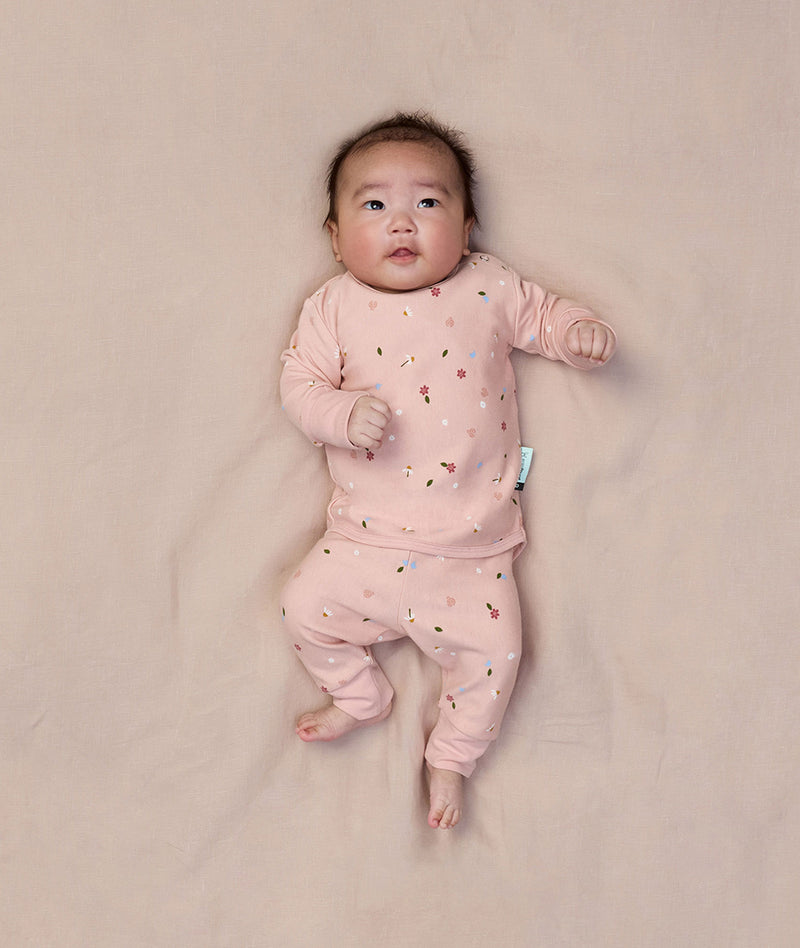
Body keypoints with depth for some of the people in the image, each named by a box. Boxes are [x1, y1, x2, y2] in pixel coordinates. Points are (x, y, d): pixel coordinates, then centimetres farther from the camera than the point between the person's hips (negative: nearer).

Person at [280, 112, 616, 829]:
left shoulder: (489, 287, 2)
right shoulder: (335, 305, 2)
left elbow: (543, 316, 14)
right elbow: (299, 380, 0)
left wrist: (582, 333, -8)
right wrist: (345, 414, -21)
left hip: (472, 547, -1)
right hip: (367, 538, 1)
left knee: (494, 651, -8)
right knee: (306, 607, -3)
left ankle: (452, 757, 20)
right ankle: (361, 697, 27)